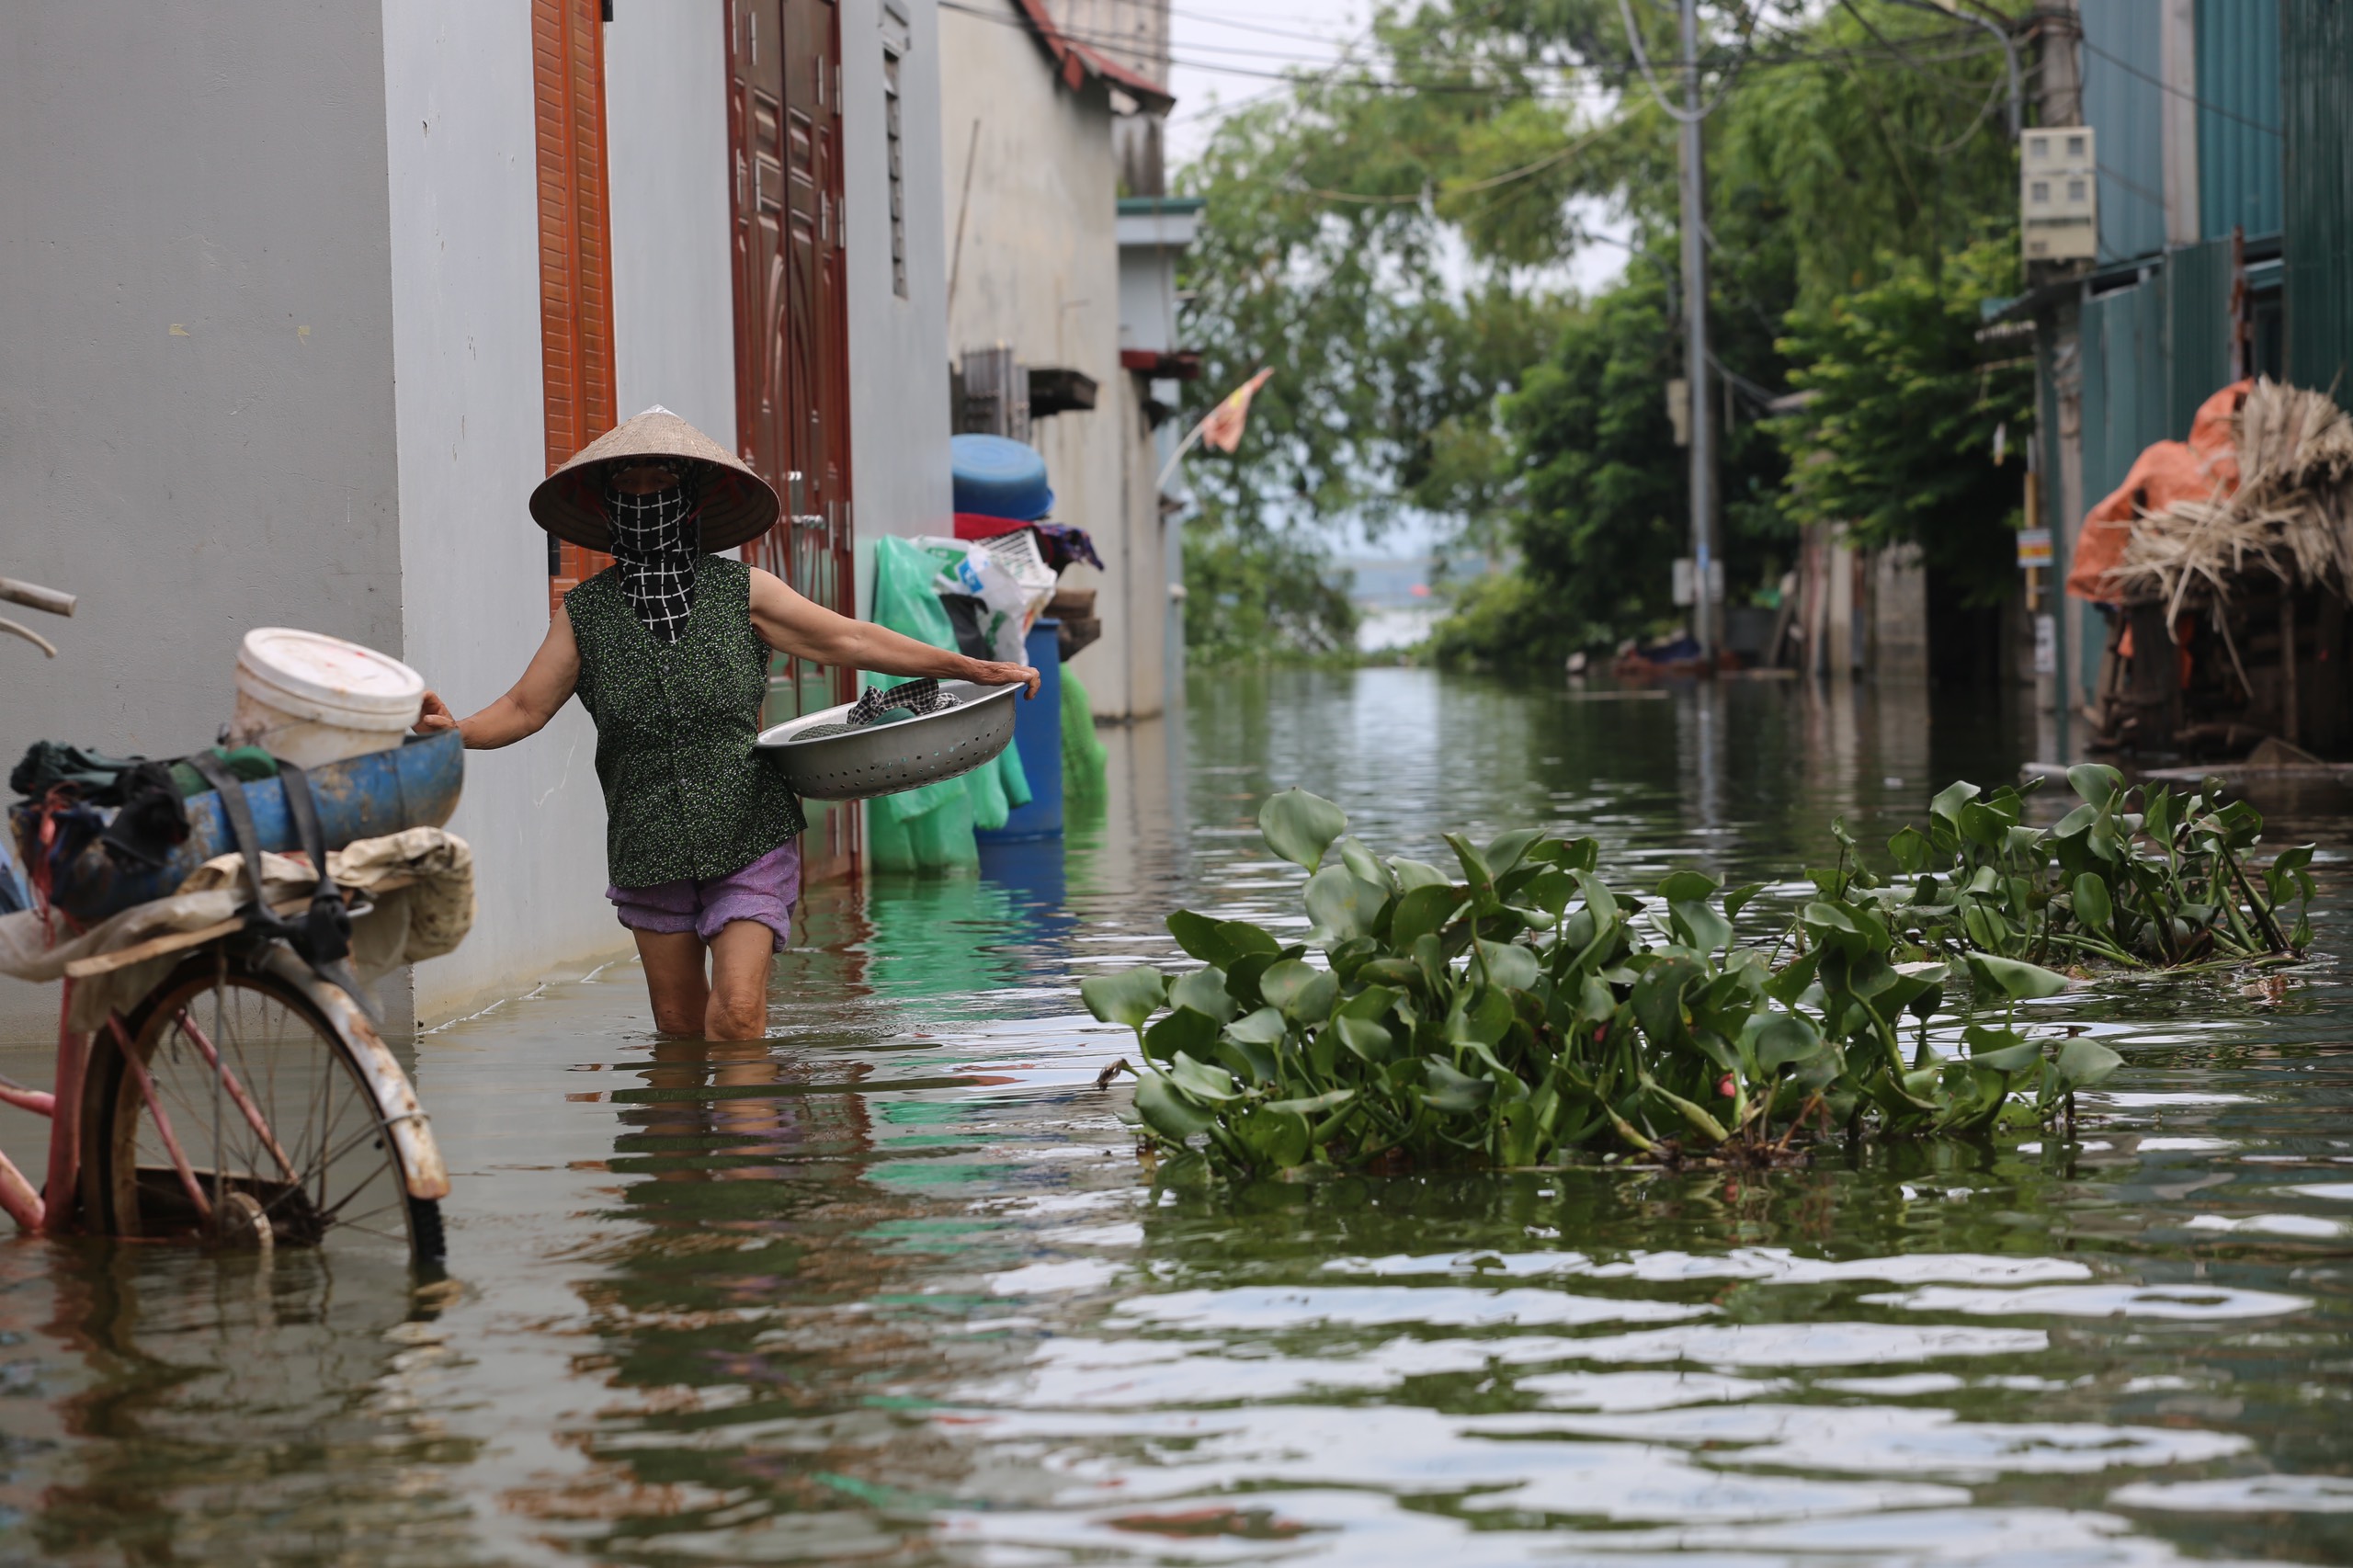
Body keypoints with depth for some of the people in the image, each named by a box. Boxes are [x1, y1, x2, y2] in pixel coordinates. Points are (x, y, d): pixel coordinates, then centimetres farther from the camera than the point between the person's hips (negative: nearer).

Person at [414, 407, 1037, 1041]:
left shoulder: (744, 592, 1)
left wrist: (978, 669, 2)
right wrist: (456, 729, -19)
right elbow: (525, 707, 2)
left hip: (749, 842, -2)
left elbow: (848, 640, 3)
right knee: (679, 1025, 8)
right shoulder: (584, 613, 3)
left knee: (738, 1011, -15)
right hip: (650, 855, 2)